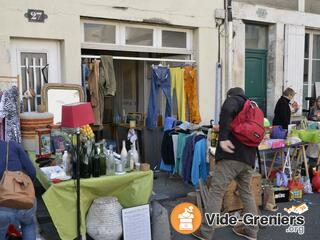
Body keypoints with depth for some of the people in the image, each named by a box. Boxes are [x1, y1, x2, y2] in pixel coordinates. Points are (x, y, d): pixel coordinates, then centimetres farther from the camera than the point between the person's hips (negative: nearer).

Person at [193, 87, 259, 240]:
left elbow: (227, 109, -21)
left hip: (231, 155, -7)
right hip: (249, 158, 8)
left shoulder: (235, 99, 4)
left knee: (216, 192, -2)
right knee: (246, 192, 19)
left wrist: (223, 137, -24)